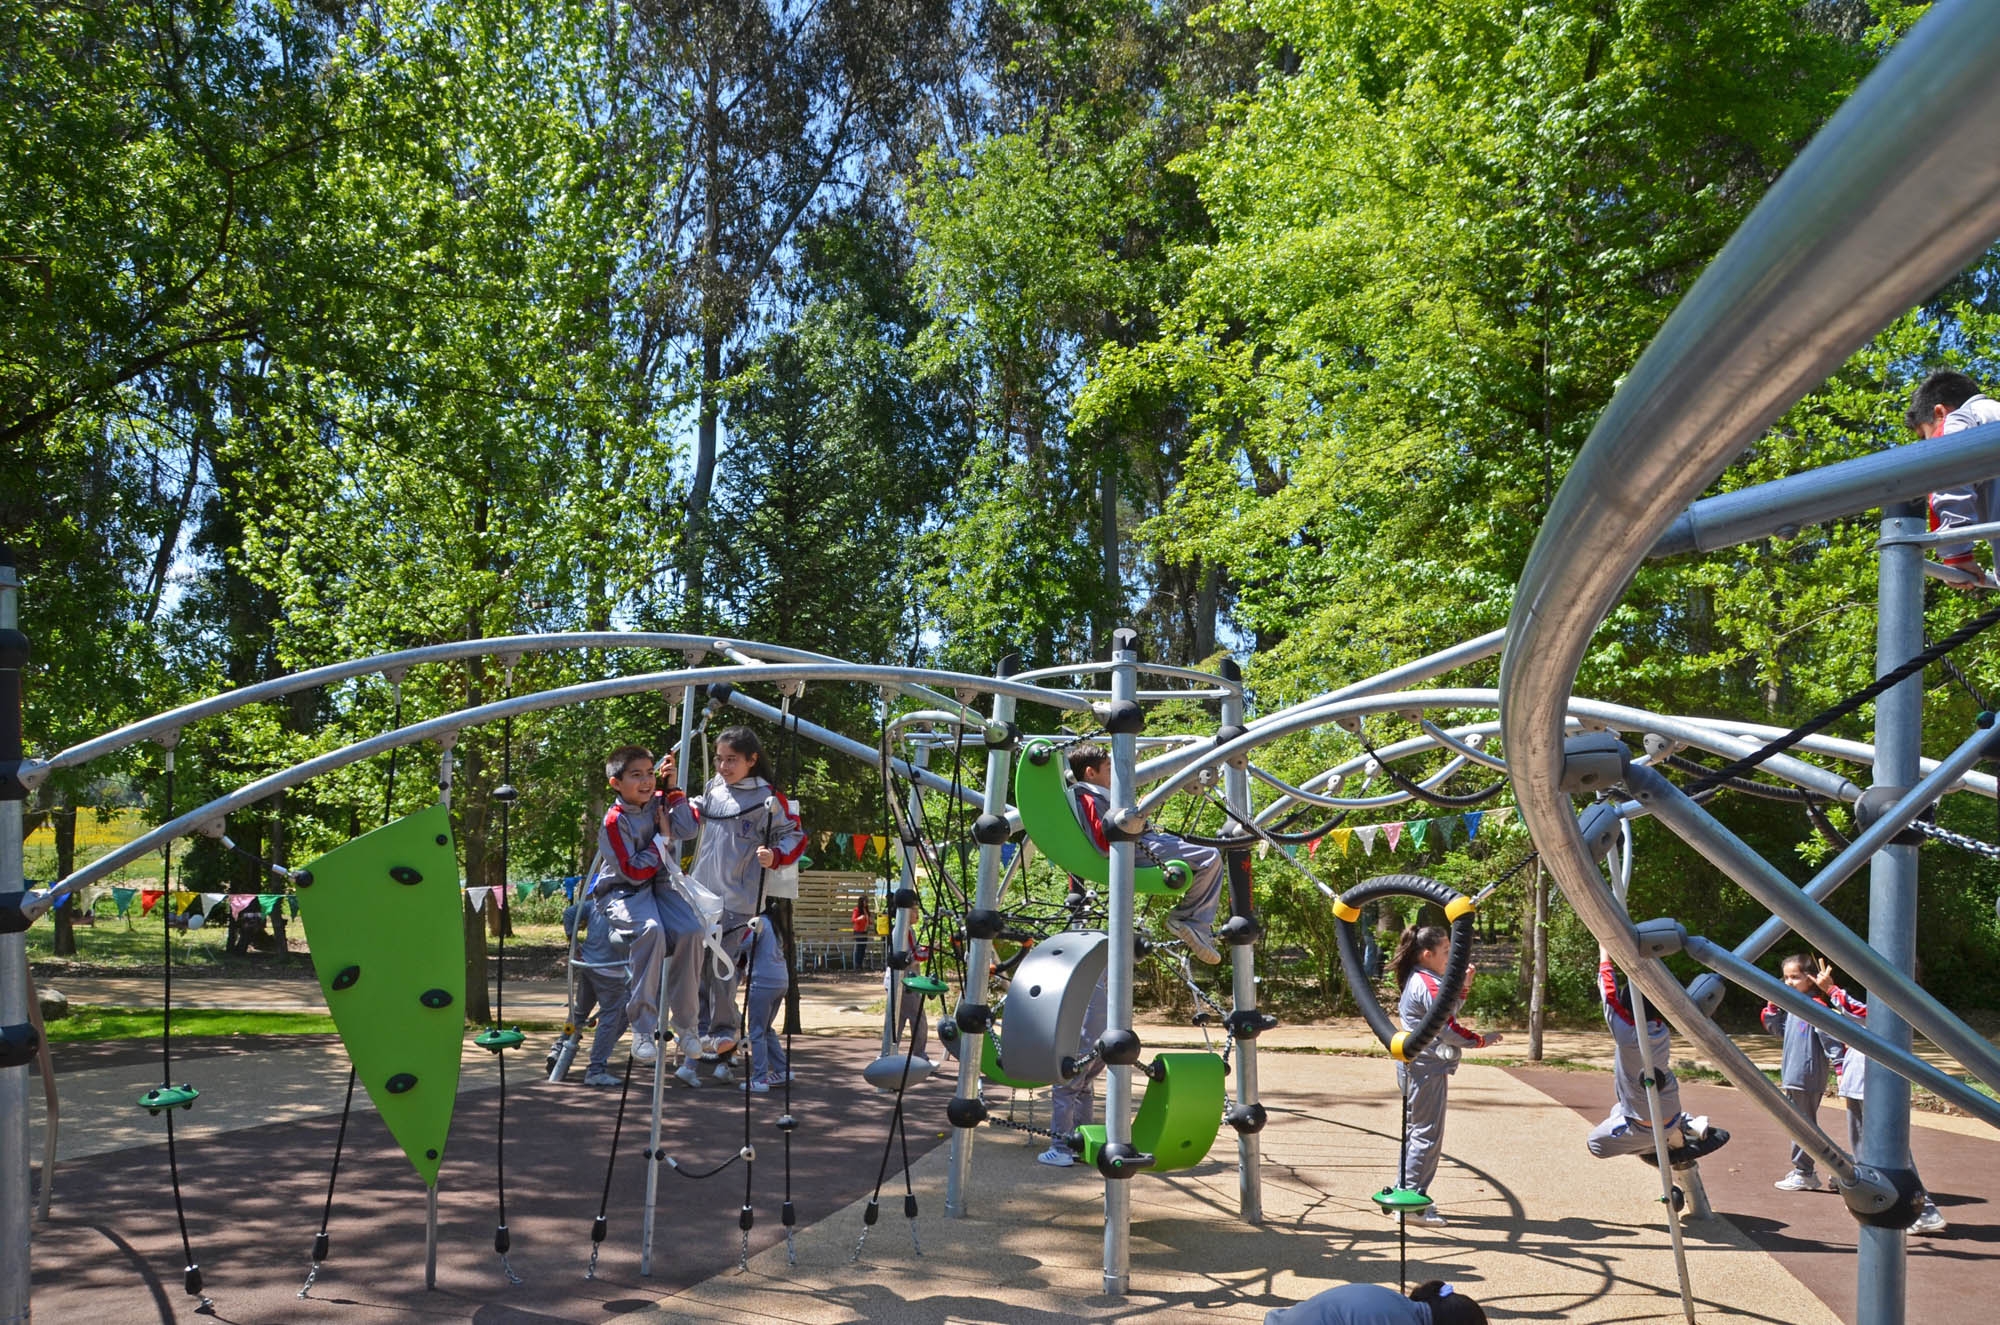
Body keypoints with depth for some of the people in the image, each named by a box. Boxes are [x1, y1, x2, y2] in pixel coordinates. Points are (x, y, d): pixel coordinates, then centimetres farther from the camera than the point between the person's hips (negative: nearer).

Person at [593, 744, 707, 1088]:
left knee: (690, 931, -24)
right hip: (625, 892, -5)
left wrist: (673, 786, -8)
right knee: (651, 930, -36)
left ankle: (683, 1021, -8)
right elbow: (633, 872, -15)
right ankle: (642, 1027, -28)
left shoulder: (658, 803, 5)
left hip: (660, 885, 5)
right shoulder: (615, 821, -12)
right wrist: (662, 838, -10)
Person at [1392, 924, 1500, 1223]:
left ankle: (1405, 1193, 25)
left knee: (1417, 1131, 17)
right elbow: (1447, 1028, -20)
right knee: (1427, 1134, -6)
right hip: (1426, 1068, -11)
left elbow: (1445, 1011, 23)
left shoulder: (1419, 980, 14)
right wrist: (1481, 1040, -8)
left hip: (1418, 1066, 11)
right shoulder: (1428, 985, -18)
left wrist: (1463, 985, 12)